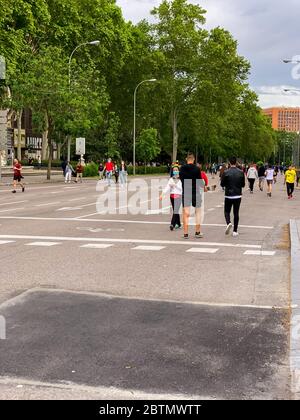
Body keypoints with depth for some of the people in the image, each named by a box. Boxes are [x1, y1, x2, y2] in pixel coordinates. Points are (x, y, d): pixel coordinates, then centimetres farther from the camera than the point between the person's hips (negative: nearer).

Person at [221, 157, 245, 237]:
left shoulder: (226, 172, -8)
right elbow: (243, 185, 2)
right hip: (238, 195, 2)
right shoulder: (241, 172, -3)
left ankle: (229, 223, -18)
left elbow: (222, 184, -3)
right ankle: (235, 231, 8)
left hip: (228, 195, -2)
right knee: (236, 213, 8)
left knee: (227, 211, 11)